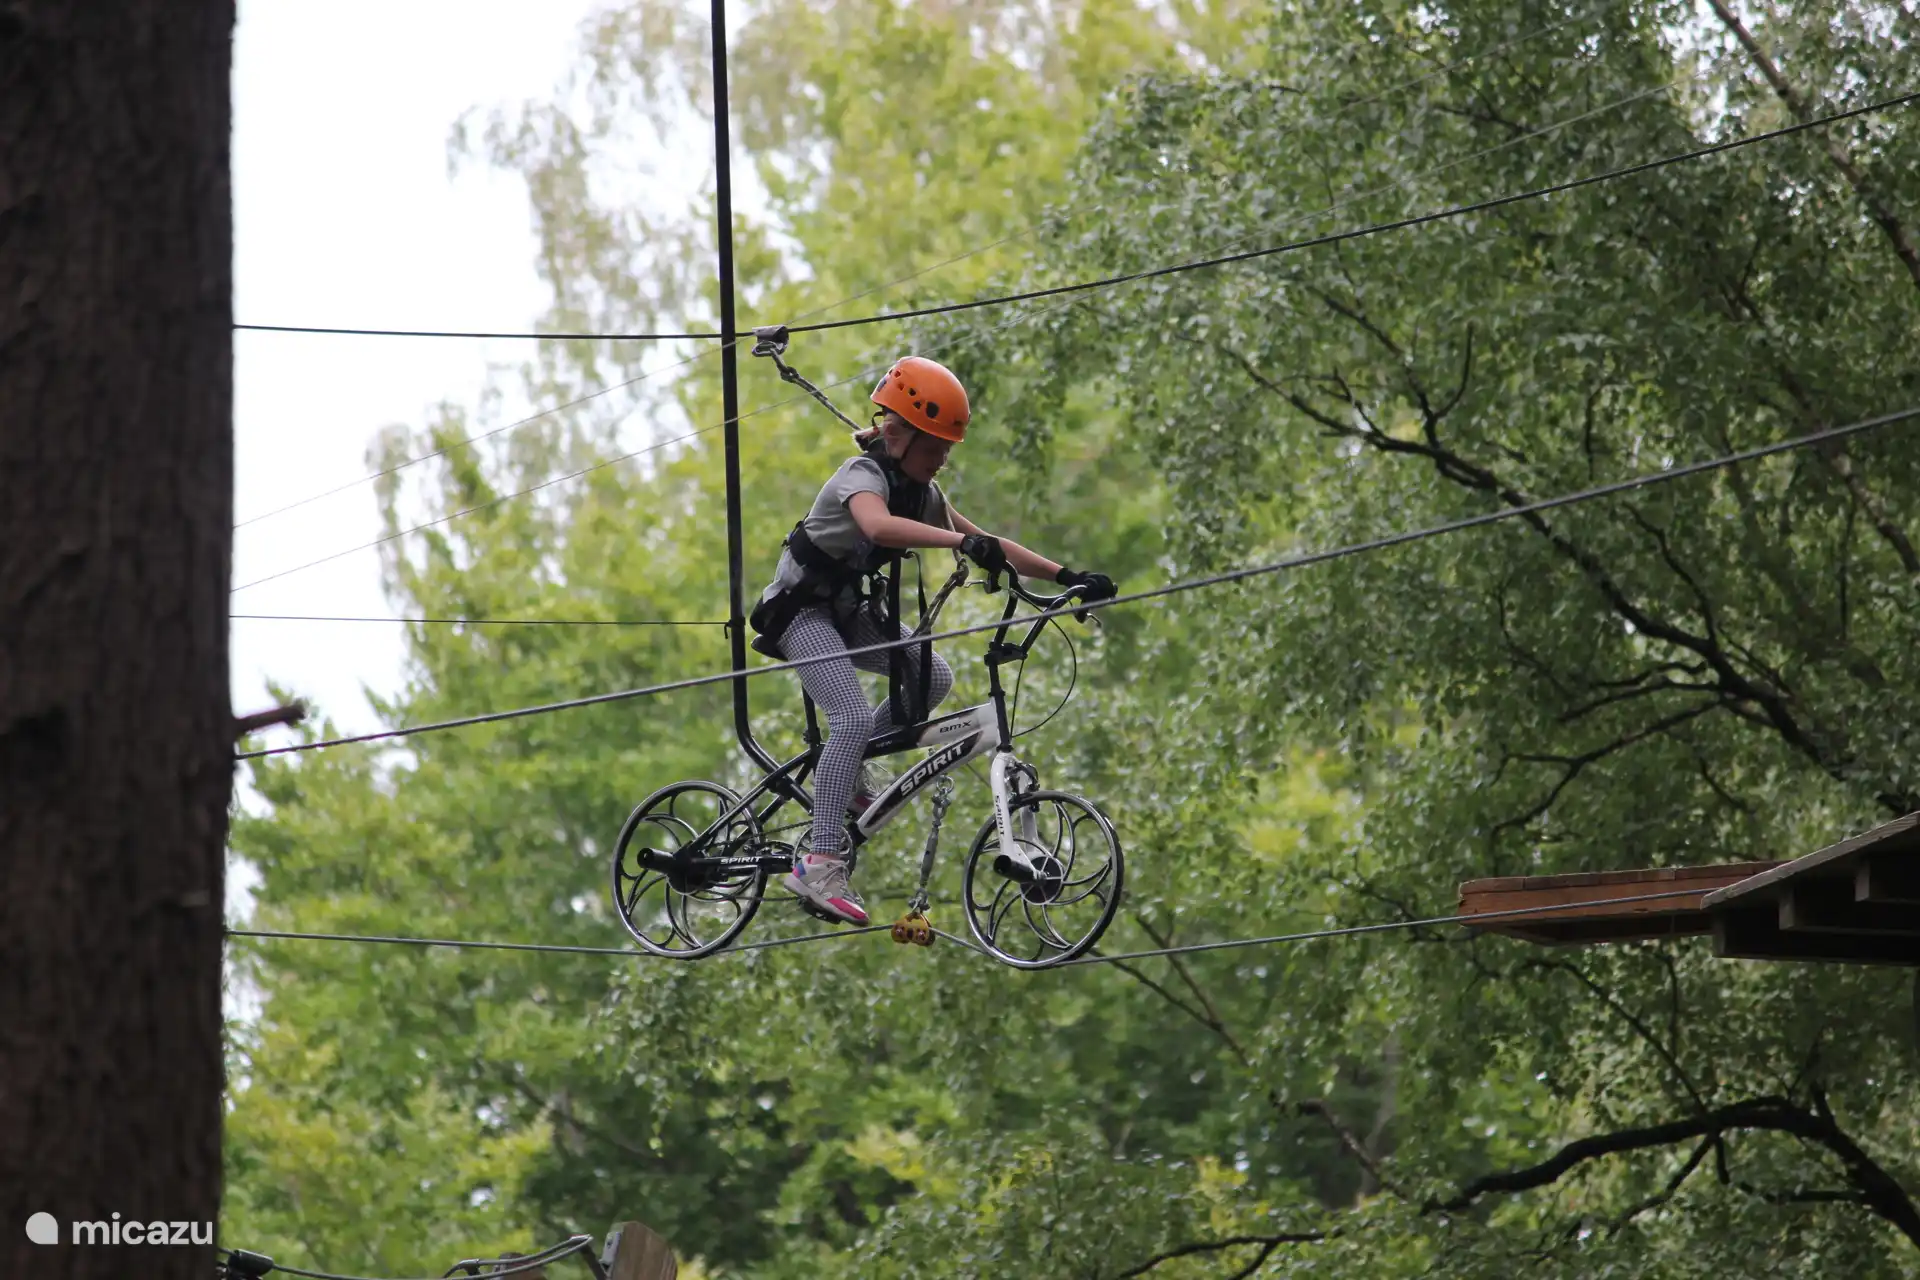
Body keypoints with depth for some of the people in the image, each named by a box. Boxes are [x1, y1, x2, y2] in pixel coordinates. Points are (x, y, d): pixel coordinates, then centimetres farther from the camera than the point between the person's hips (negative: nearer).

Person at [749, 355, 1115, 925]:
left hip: (850, 609, 8)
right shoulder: (864, 476, -24)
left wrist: (1065, 576, -10)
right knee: (854, 716, -25)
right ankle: (819, 862, -27)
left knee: (932, 678, -7)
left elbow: (992, 545, 2)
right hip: (802, 610, -8)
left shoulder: (922, 492, 1)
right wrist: (965, 543, -60)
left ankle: (849, 766, 12)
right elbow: (879, 526, -49)